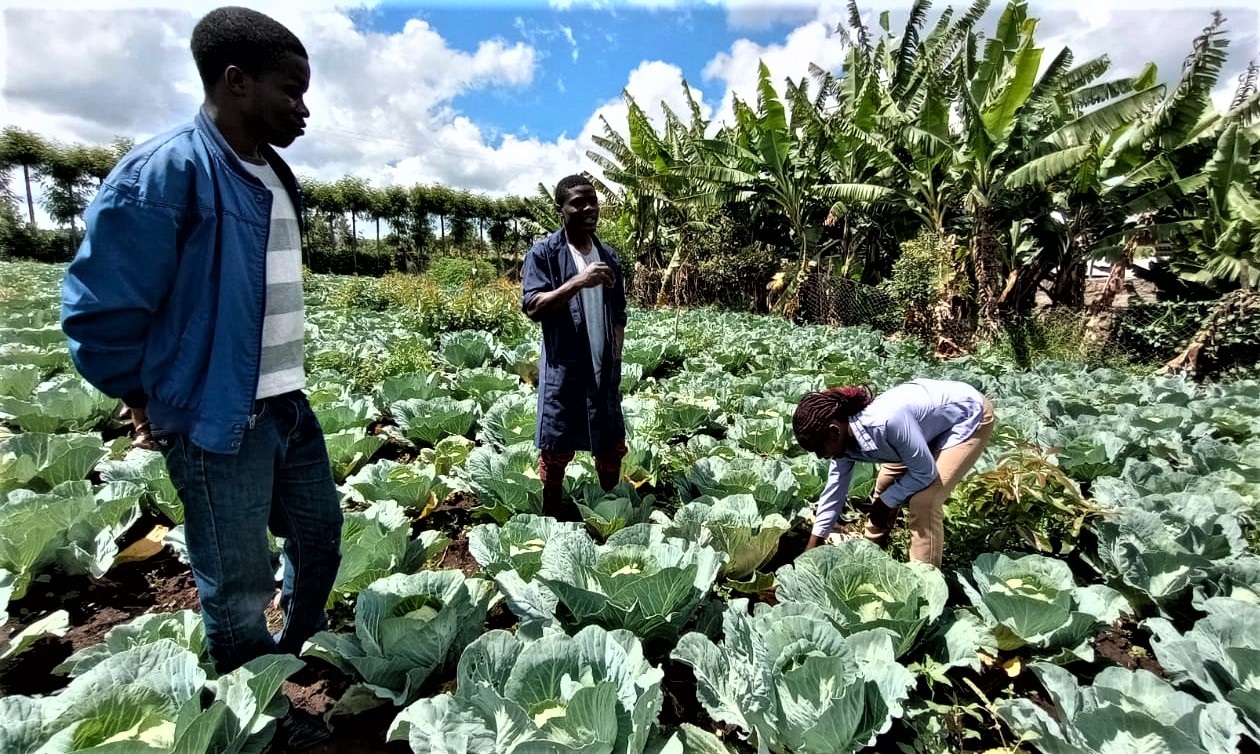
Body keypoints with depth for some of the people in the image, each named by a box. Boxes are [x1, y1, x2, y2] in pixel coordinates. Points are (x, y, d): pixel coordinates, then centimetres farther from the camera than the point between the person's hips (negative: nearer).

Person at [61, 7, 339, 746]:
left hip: (289, 407, 8)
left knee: (321, 532, 22)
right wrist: (151, 404, -1)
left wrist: (286, 383, 16)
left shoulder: (277, 178, 8)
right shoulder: (164, 171, -16)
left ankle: (304, 664, 47)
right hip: (217, 422, -8)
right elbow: (98, 312, -13)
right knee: (238, 591, 9)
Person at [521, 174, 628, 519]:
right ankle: (553, 517, 25)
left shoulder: (608, 256, 10)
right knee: (556, 448, 6)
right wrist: (577, 283, -25)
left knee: (612, 443, 13)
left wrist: (616, 358, 7)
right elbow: (532, 307, -16)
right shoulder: (544, 253, -5)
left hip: (604, 369, 5)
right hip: (563, 368, -5)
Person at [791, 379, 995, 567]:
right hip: (932, 417, 8)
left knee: (924, 502, -16)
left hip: (969, 417, -7)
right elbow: (834, 491, -3)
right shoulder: (844, 438, -14)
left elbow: (925, 472, -26)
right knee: (885, 485, 11)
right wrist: (811, 549, 1)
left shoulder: (886, 422, -40)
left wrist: (887, 501, -13)